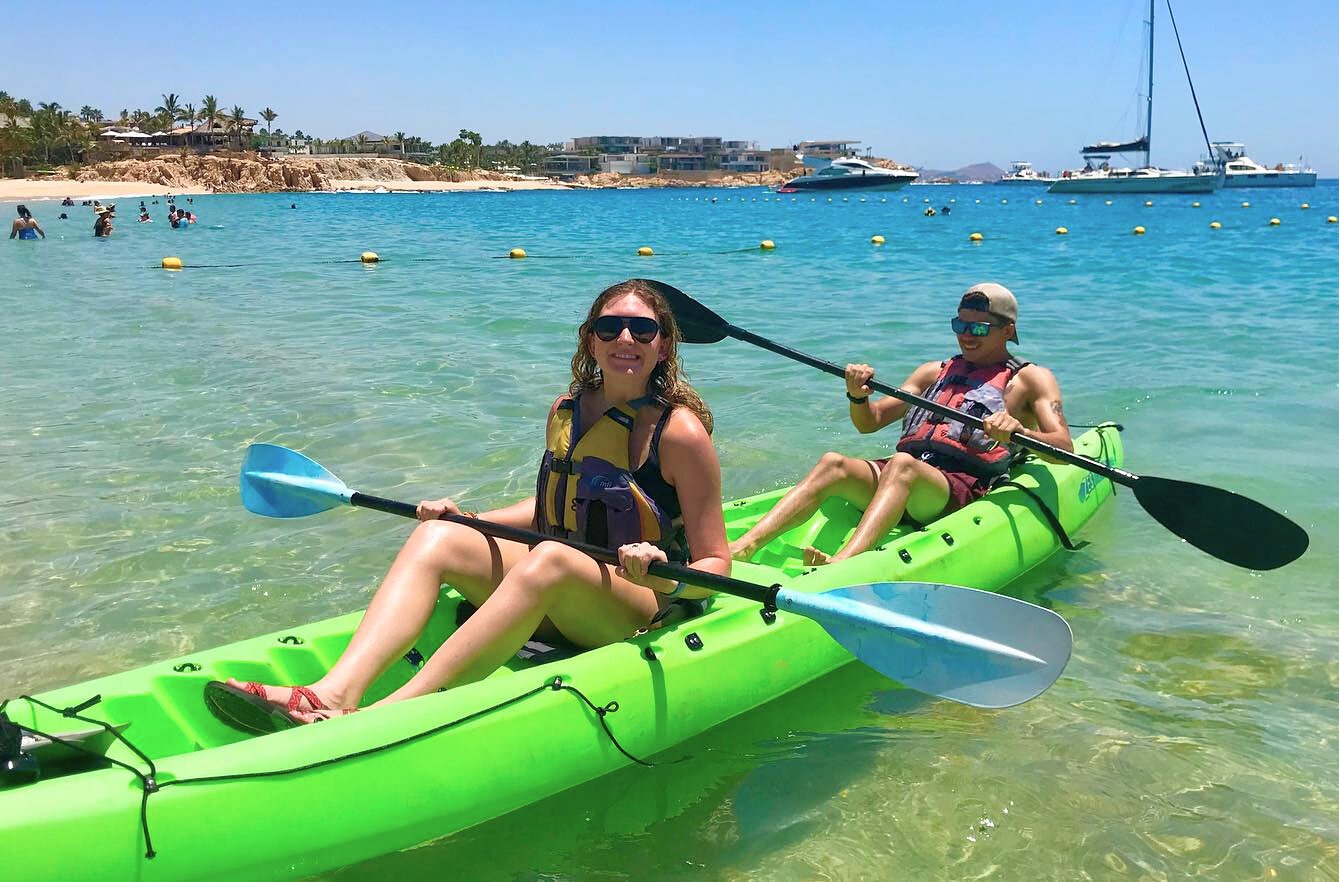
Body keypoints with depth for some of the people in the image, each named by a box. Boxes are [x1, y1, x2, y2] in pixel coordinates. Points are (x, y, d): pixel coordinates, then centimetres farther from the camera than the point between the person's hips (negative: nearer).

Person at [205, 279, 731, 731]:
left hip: (642, 613, -6)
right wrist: (468, 518, 10)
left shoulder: (680, 432, -11)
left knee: (550, 561, -37)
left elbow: (715, 566, -9)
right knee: (437, 537, -15)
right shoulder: (566, 412, 7)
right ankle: (336, 692, -37)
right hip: (556, 604, 6)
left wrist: (662, 580, -30)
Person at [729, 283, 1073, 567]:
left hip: (964, 490, -5)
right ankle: (743, 547, -40)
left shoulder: (1031, 378, 16)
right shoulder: (934, 372, 29)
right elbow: (869, 423, 24)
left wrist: (1018, 430, -20)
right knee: (833, 463, -24)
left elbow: (1064, 448, 1)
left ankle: (841, 564, -60)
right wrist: (858, 397, 1)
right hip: (900, 478, 5)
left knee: (903, 465, -37)